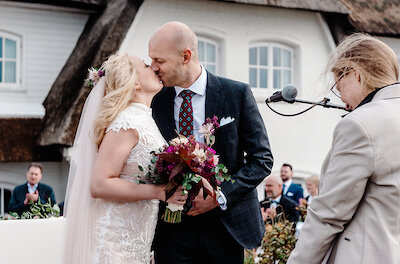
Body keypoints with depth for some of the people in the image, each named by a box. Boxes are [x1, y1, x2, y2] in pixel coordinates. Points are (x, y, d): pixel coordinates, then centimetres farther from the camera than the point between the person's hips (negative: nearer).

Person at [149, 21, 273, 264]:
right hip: (173, 230, 2)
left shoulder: (238, 94, -4)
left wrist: (220, 196, -14)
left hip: (227, 225, -1)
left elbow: (262, 158, -3)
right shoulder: (155, 102, 2)